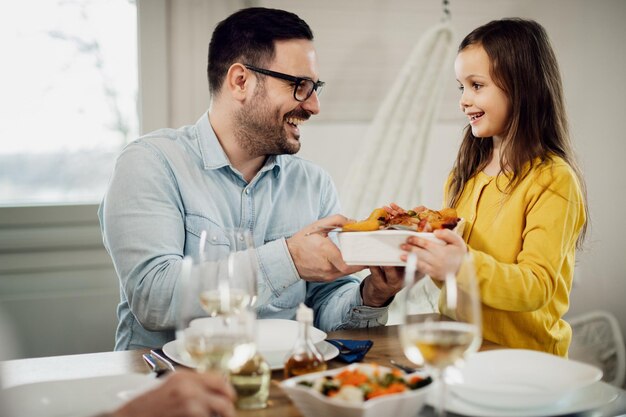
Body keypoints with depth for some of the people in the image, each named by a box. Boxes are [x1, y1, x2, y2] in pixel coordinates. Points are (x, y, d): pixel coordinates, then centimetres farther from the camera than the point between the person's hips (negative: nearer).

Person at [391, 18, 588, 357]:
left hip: (522, 356, -6)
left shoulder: (553, 180, -9)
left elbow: (537, 287, -16)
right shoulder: (464, 174, 12)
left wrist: (465, 265, -31)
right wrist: (417, 237, -1)